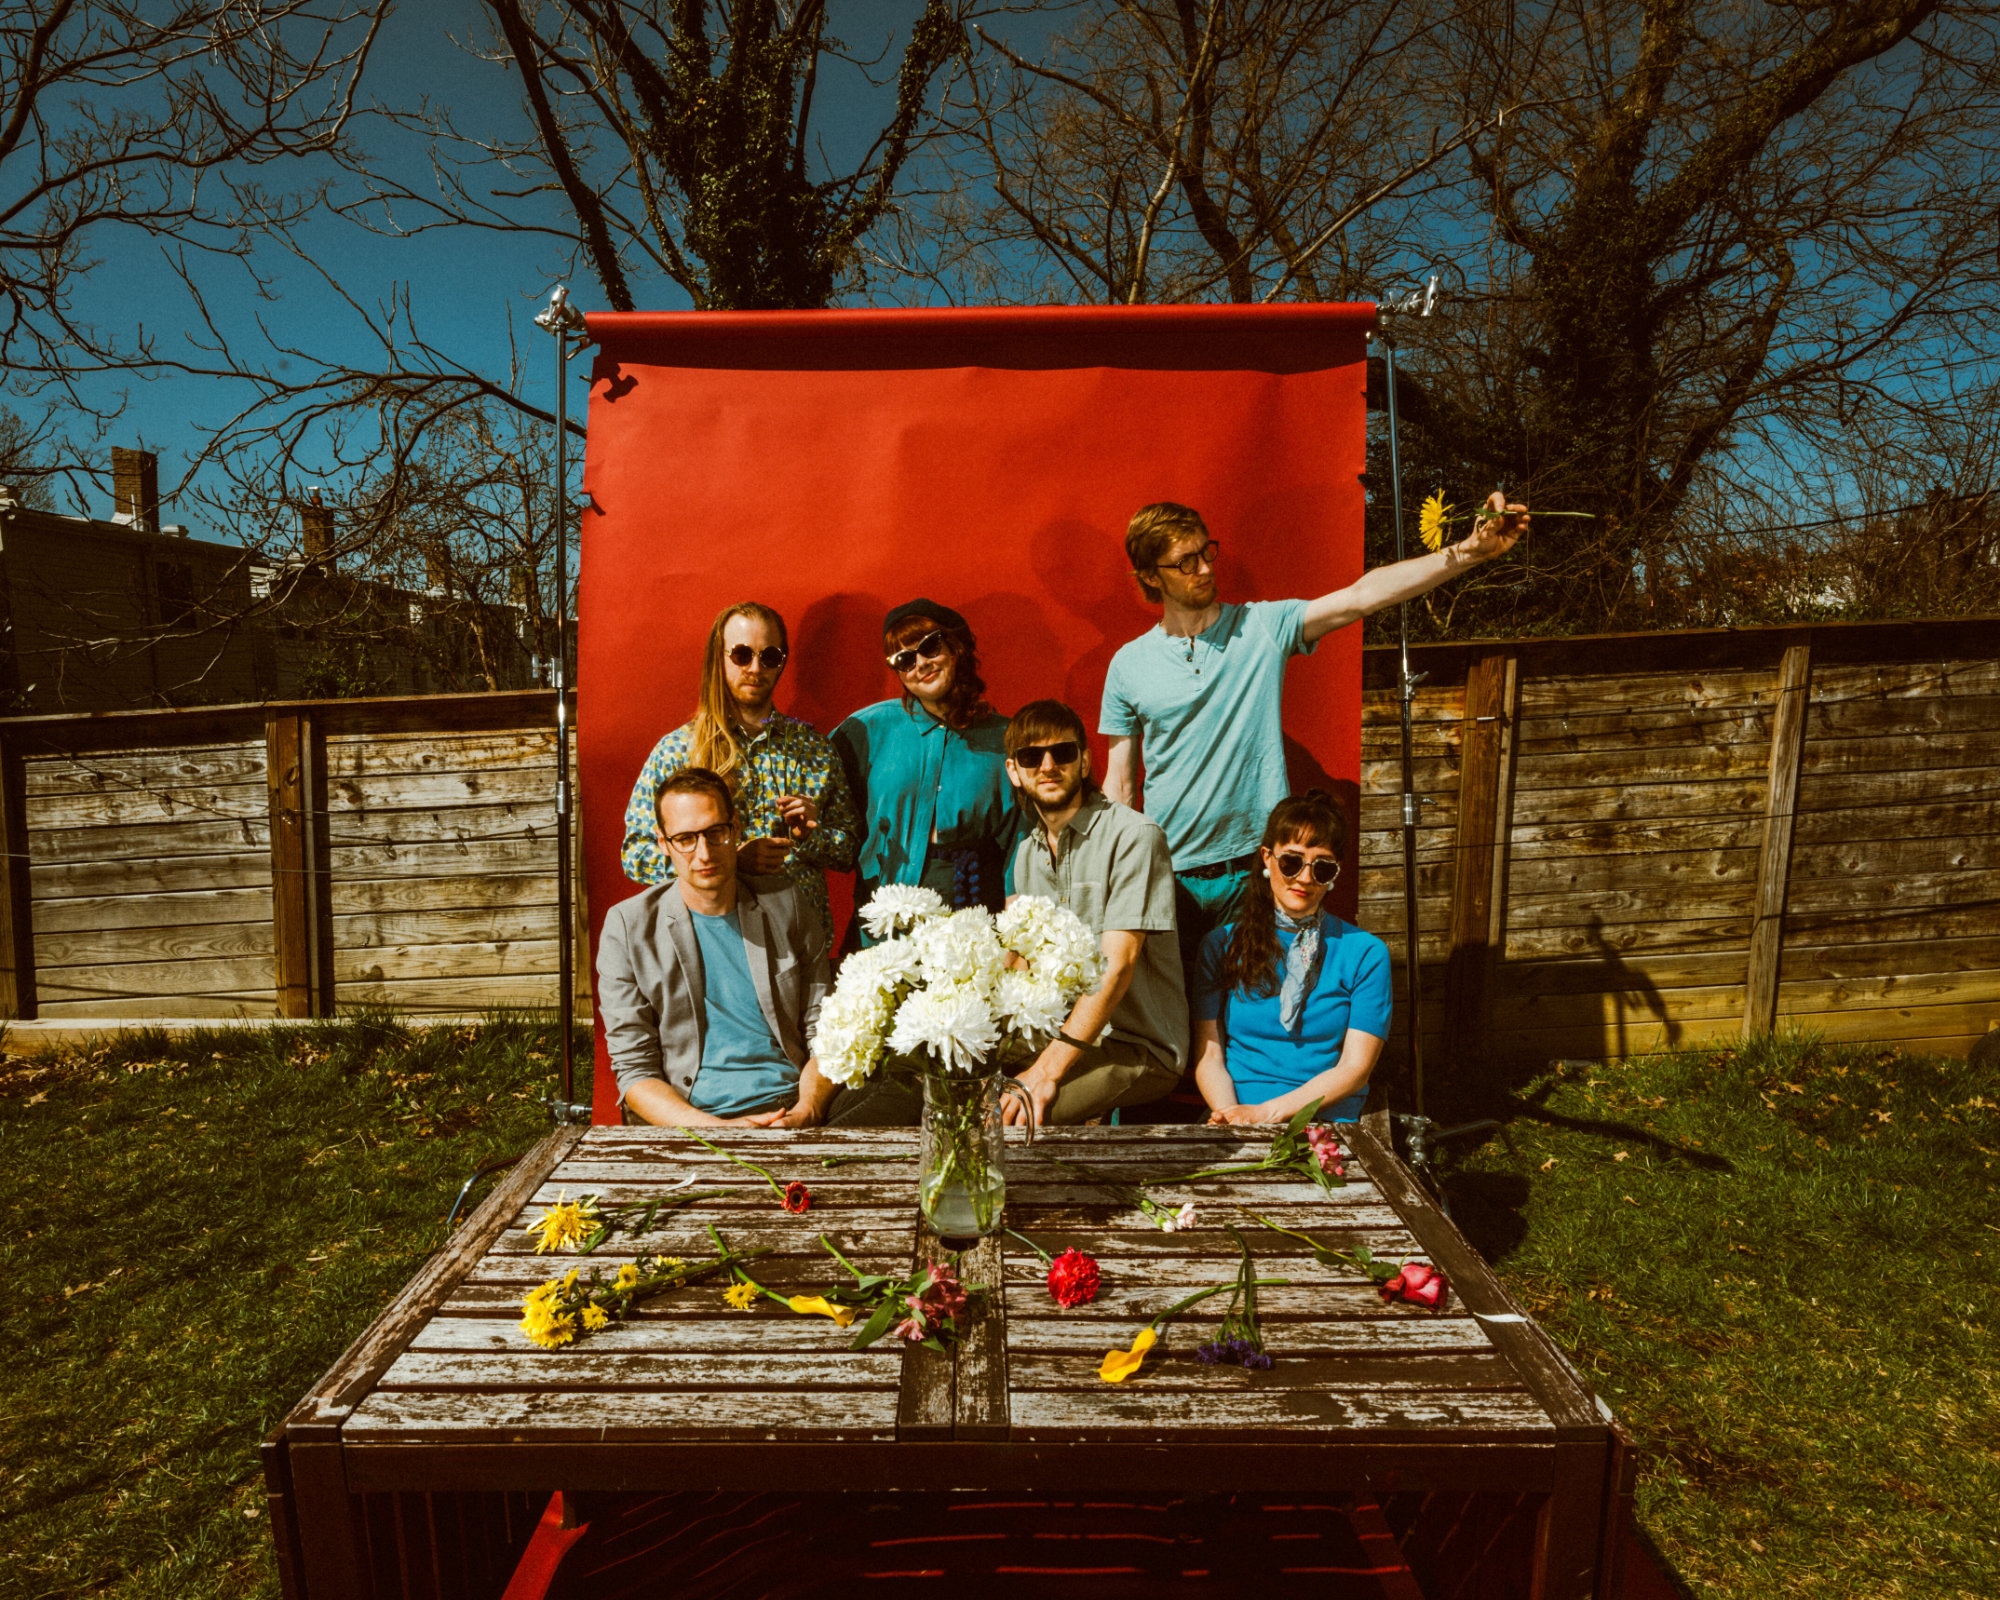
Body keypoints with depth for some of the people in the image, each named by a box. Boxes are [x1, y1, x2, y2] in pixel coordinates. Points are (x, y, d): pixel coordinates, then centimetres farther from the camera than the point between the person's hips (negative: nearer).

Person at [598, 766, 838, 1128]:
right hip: (688, 1118, -2)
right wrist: (716, 1129, -17)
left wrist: (805, 1111, -9)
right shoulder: (628, 926, 2)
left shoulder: (785, 903, 9)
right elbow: (634, 1068, 0)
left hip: (790, 1108, 2)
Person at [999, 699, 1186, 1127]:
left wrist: (1046, 1072, -26)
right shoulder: (1027, 855, 12)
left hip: (1136, 1047, -7)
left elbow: (1117, 967, -20)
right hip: (1060, 1033, 7)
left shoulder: (1133, 835, -13)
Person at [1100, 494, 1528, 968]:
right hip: (1169, 877, 1)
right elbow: (1120, 786, 4)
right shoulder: (1129, 665, 1)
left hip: (1258, 869, 0)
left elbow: (1362, 595, -12)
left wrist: (1470, 551, -23)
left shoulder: (1263, 627, -1)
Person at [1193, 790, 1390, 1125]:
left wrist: (1267, 1112, -13)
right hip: (1236, 1114, 1)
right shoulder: (1221, 945, 11)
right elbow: (1209, 1055, 6)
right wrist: (1232, 1115, -15)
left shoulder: (1366, 953, 6)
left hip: (1325, 1121, -1)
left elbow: (1355, 1068, -1)